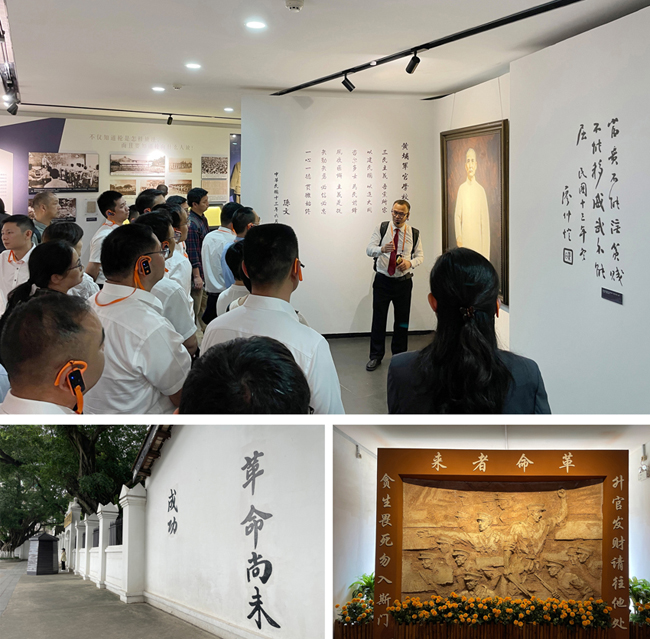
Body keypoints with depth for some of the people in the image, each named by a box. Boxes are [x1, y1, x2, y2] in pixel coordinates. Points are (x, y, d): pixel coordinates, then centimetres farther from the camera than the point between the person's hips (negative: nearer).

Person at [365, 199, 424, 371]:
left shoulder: (414, 233, 5)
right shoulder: (381, 228, 1)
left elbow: (420, 256, 8)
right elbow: (369, 249, -7)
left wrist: (410, 263, -15)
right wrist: (382, 249, -29)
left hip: (403, 282, 1)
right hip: (382, 281, -1)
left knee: (402, 320, 8)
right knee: (378, 318, 1)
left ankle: (399, 355, 21)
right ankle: (376, 356, 10)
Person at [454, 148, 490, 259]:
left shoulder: (481, 190, 0)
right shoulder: (461, 188, 5)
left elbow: (485, 221, 0)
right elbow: (457, 216, 8)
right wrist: (458, 236, -9)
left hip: (477, 239, -1)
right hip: (464, 239, 1)